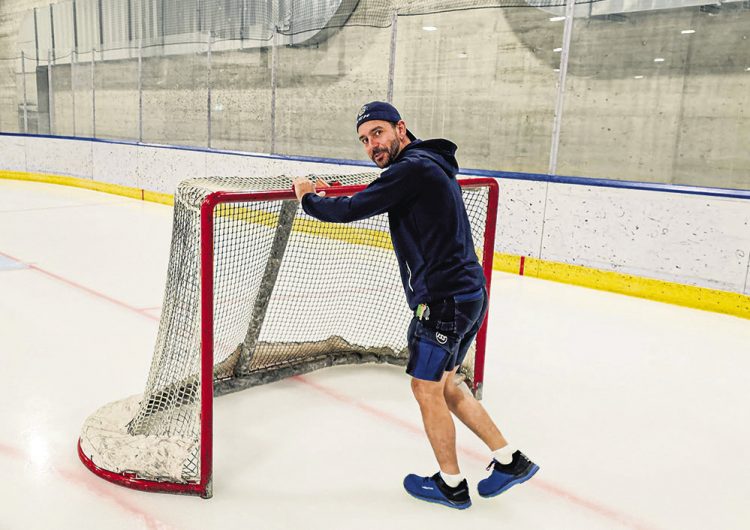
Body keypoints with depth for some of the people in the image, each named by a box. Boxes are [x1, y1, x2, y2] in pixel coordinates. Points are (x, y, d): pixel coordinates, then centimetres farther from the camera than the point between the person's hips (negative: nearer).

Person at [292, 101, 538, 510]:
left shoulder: (413, 168, -16)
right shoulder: (429, 164, 16)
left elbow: (352, 210, -20)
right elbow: (377, 200, 30)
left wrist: (308, 199, -1)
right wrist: (323, 194, 23)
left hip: (444, 299, -10)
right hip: (468, 294, 10)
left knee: (426, 388, 6)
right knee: (444, 384, 20)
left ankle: (451, 485, 24)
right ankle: (509, 461, 28)